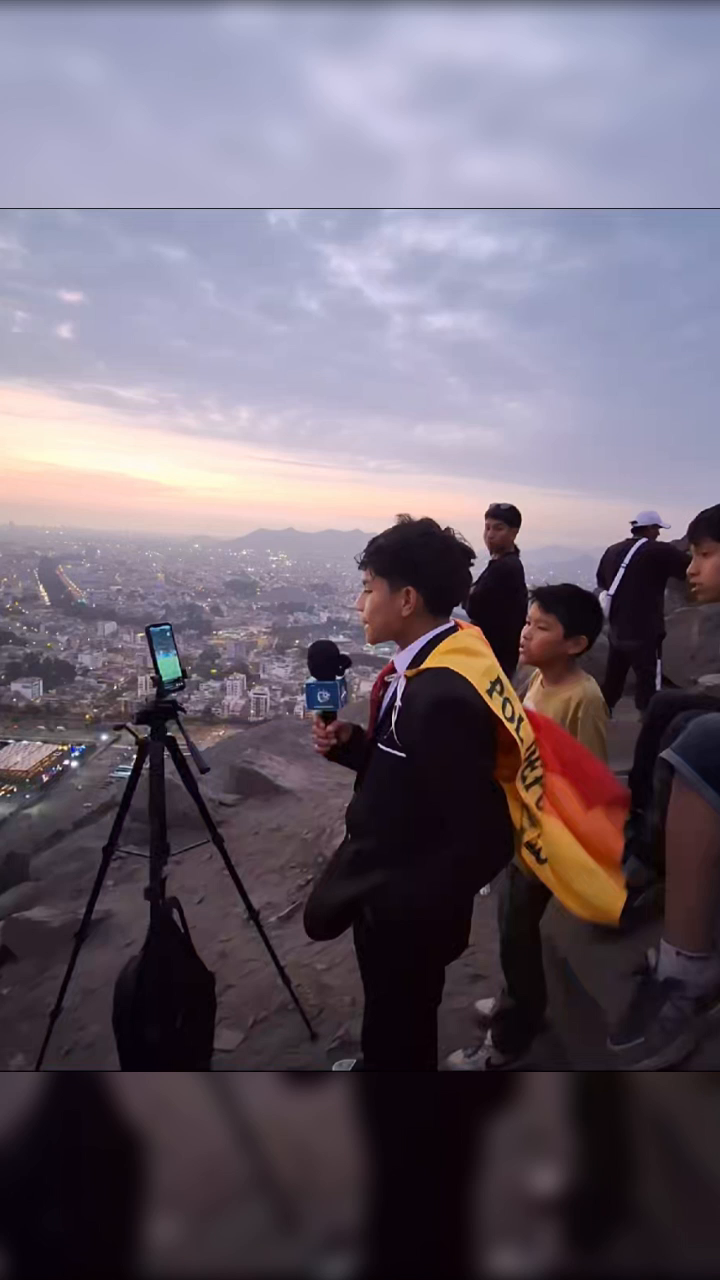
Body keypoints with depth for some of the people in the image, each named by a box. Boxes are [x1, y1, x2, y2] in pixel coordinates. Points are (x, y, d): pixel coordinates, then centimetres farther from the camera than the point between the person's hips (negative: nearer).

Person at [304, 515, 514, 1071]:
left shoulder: (444, 695, -33)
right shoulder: (423, 669, -3)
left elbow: (485, 837, -30)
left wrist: (397, 905, -21)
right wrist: (351, 743, -7)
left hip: (405, 911, -8)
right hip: (387, 887, 8)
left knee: (400, 1029, 20)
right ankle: (377, 1065, 59)